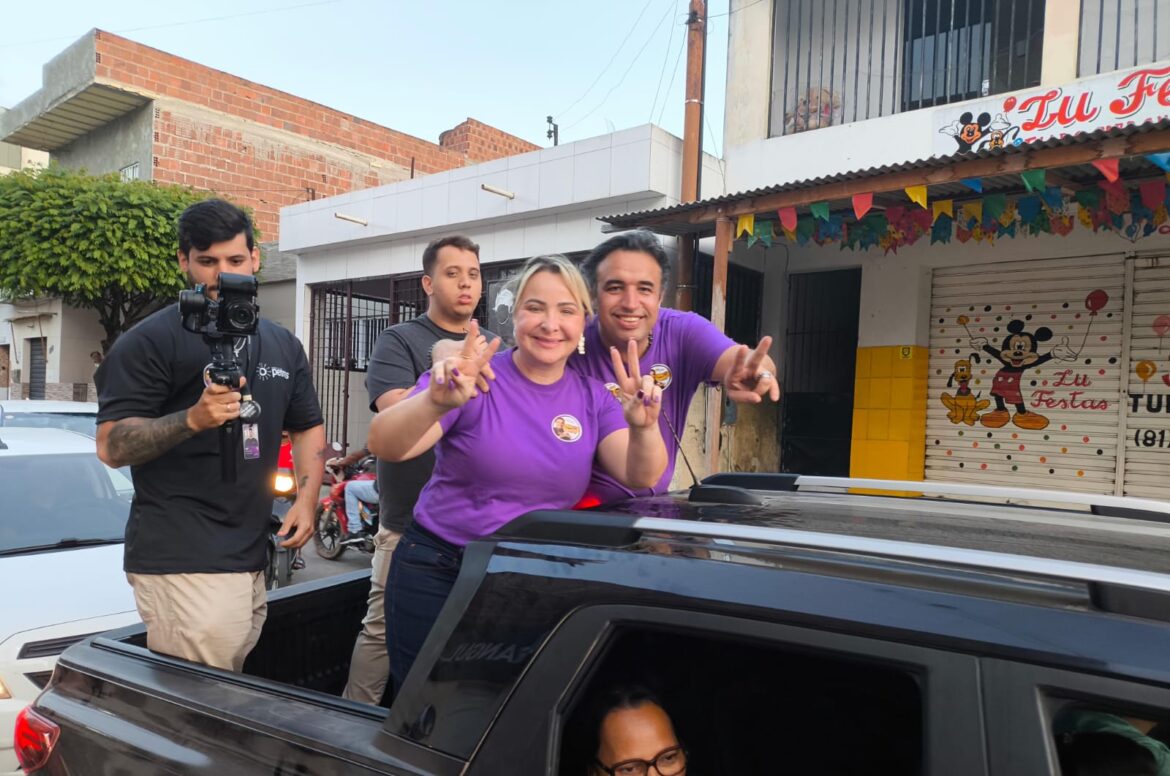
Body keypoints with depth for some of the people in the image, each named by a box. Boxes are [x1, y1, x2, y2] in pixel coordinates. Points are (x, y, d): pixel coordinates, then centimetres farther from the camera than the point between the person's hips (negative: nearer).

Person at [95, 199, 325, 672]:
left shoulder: (283, 345, 13)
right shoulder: (151, 340, -6)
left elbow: (308, 427, 19)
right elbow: (111, 446, -10)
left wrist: (306, 498, 4)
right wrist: (193, 419, -27)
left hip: (252, 559, 6)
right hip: (182, 563, -6)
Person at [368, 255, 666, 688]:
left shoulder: (592, 397, 0)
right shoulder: (473, 378, -11)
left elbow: (642, 478, -11)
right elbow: (383, 446, -23)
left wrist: (644, 426, -33)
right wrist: (436, 402, -44)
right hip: (438, 574, -2)